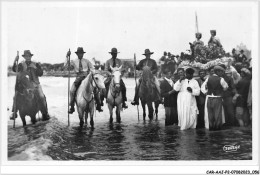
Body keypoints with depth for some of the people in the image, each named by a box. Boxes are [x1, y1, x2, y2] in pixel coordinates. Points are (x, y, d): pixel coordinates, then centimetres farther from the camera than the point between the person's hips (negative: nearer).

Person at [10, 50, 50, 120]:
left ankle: (45, 113, -6)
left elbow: (40, 74, 0)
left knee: (41, 97, -19)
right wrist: (15, 61, -24)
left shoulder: (35, 64, 5)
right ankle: (14, 113, 6)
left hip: (35, 84, -1)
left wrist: (39, 67, -15)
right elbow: (15, 70, -11)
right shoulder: (22, 64, 5)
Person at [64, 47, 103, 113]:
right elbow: (65, 65, -3)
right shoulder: (74, 61, 7)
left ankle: (98, 106, 1)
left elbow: (92, 68, 16)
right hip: (79, 77, 0)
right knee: (72, 91, -18)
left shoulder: (87, 61, 9)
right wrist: (67, 57, -10)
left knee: (95, 89, -11)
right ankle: (72, 107, -7)